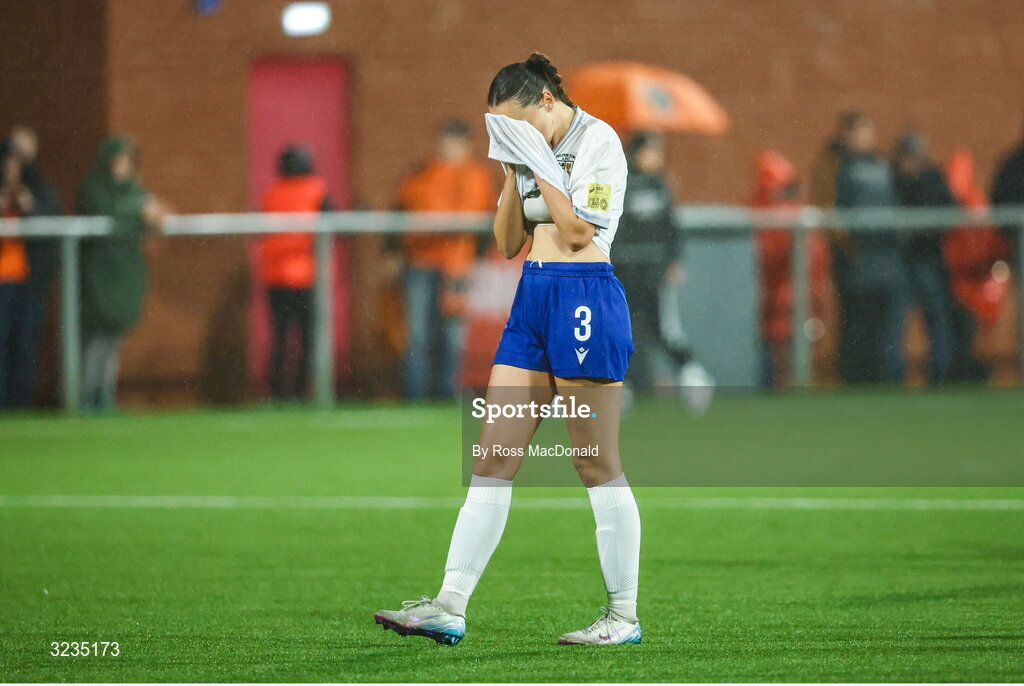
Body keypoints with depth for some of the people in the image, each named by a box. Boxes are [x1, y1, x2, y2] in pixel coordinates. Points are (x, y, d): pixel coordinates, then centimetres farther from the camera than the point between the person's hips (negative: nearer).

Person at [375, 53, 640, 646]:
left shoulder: (597, 140, -8)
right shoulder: (537, 151, 15)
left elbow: (579, 233, -17)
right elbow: (509, 242, 16)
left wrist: (539, 166, -11)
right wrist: (516, 172, 4)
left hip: (586, 300, -8)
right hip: (533, 297, 8)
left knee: (598, 466, -3)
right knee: (494, 458, 2)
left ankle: (624, 616, 5)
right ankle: (450, 608, 0)